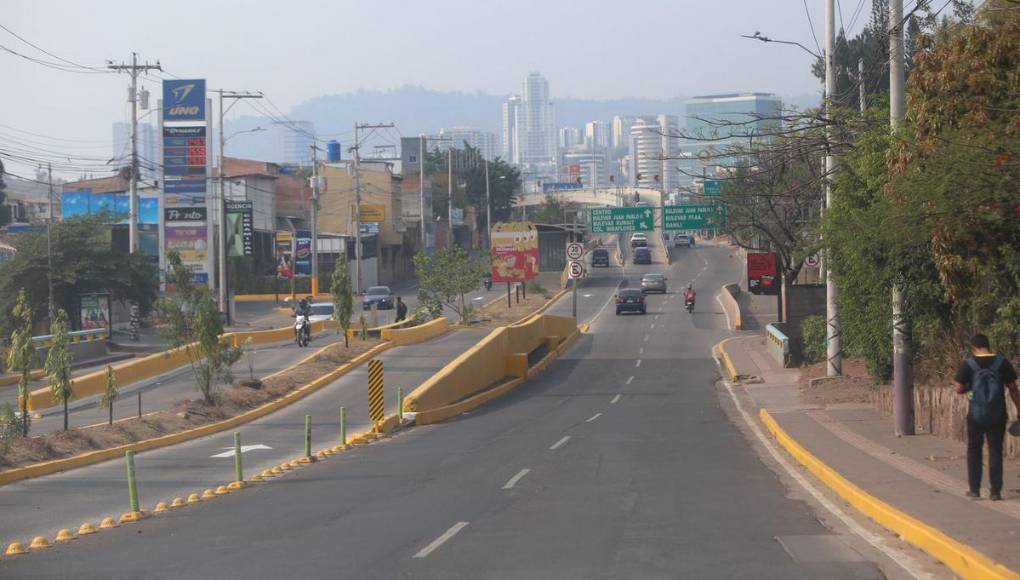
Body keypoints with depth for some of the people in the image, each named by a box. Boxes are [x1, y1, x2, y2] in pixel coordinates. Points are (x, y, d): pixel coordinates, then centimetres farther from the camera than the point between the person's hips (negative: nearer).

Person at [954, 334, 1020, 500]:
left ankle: (974, 489, 13)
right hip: (997, 416, 1)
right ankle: (995, 491, 4)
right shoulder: (1002, 362, -3)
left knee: (974, 450, 13)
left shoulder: (969, 364, -6)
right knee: (995, 451, 7)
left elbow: (959, 389, -6)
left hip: (976, 416, -1)